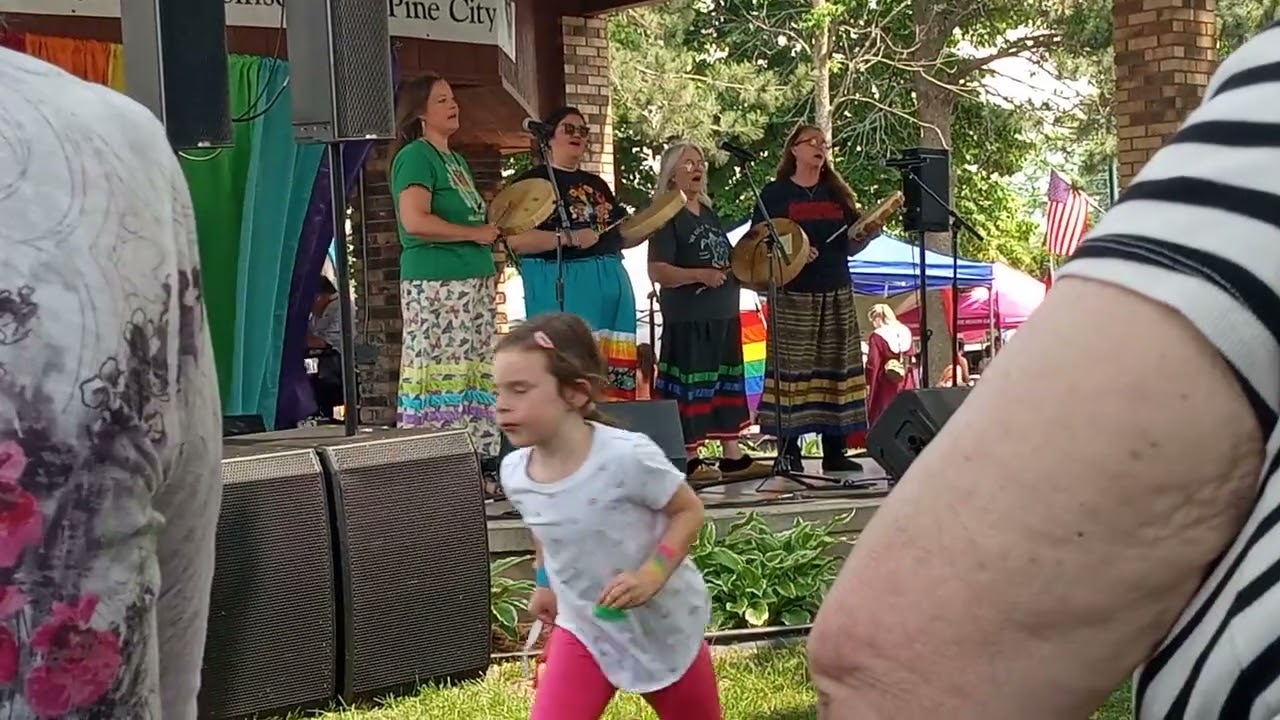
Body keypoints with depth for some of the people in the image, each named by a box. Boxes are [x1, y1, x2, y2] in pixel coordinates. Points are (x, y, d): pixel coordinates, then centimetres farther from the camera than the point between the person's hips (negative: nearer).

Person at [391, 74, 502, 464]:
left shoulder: (456, 159, 21)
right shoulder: (415, 156, -7)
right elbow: (415, 221, -20)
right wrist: (475, 234, -13)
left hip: (474, 282, 9)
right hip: (436, 285, -9)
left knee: (475, 373, 8)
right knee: (442, 374, -11)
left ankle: (479, 455, 10)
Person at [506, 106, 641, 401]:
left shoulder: (597, 184, 22)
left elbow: (620, 236, 24)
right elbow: (515, 239, -12)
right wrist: (568, 238, -21)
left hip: (610, 283, 7)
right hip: (558, 286, -7)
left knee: (614, 367, 3)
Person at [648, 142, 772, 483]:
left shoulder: (709, 214, 16)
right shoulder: (667, 217, -8)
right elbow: (657, 271, -17)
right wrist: (700, 276, -26)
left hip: (723, 313, 9)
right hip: (687, 317, -8)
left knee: (727, 382, 11)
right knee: (690, 386, -6)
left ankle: (733, 456, 18)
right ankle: (690, 460, 2)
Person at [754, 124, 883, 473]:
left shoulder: (838, 193, 16)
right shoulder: (775, 193, 3)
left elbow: (850, 247, 17)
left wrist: (868, 234, -3)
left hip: (837, 293, 5)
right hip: (793, 295, -5)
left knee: (837, 367, 2)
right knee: (792, 368, -7)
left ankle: (834, 451, 7)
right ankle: (789, 452, -3)